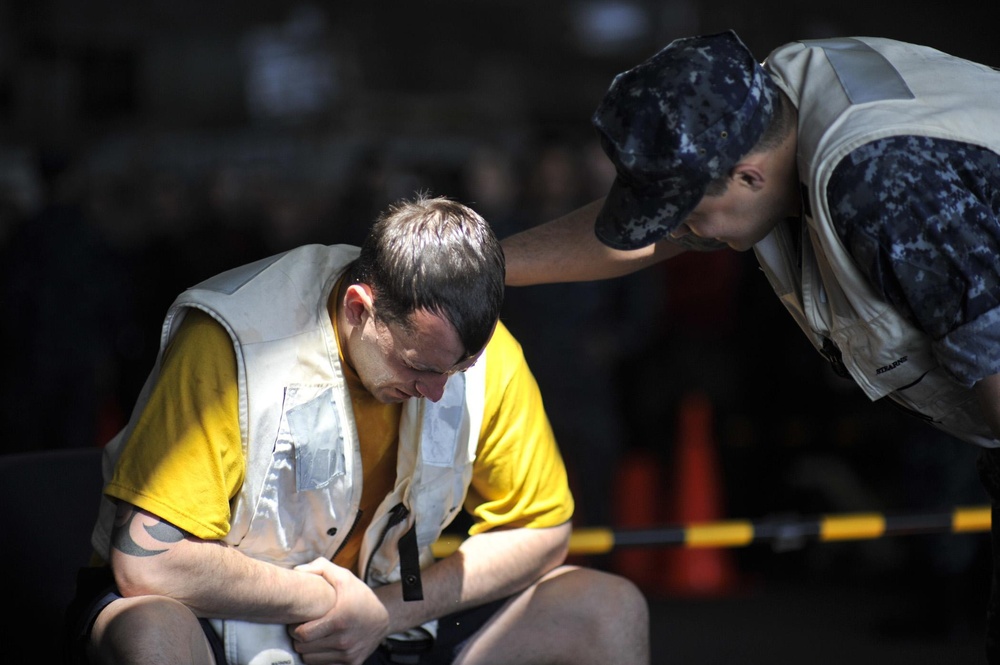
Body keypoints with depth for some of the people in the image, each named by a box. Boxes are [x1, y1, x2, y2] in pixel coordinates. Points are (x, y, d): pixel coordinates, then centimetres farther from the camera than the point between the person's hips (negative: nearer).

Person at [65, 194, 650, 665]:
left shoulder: (483, 353, -9)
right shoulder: (234, 344, -24)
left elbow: (539, 529, 1)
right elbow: (148, 563, -27)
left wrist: (389, 608, -13)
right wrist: (326, 600, -18)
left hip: (390, 616, 5)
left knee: (611, 611, -12)